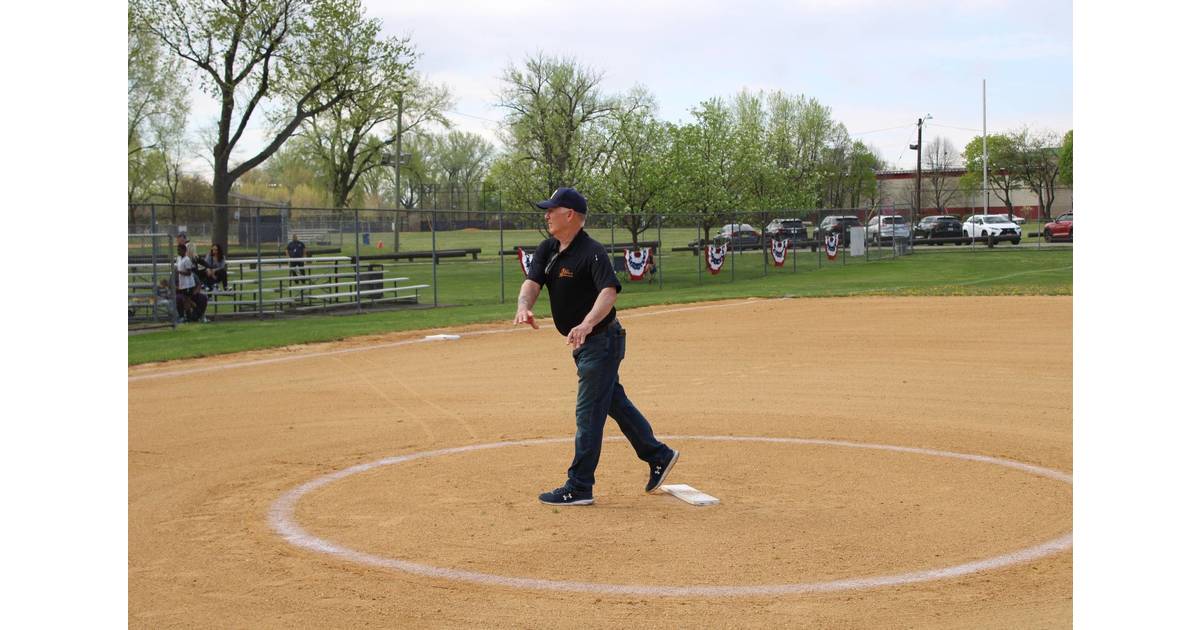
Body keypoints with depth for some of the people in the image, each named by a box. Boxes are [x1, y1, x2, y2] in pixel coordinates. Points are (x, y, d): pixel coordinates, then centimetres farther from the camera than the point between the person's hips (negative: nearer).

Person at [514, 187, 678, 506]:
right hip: (583, 345, 9)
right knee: (615, 402, 19)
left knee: (588, 413, -5)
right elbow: (532, 282, -8)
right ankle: (658, 456, 33)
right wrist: (524, 307, -31)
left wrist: (587, 324, -52)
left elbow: (609, 290, -35)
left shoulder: (592, 252, -21)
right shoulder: (547, 250, 5)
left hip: (601, 340, -9)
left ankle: (579, 488, 1)